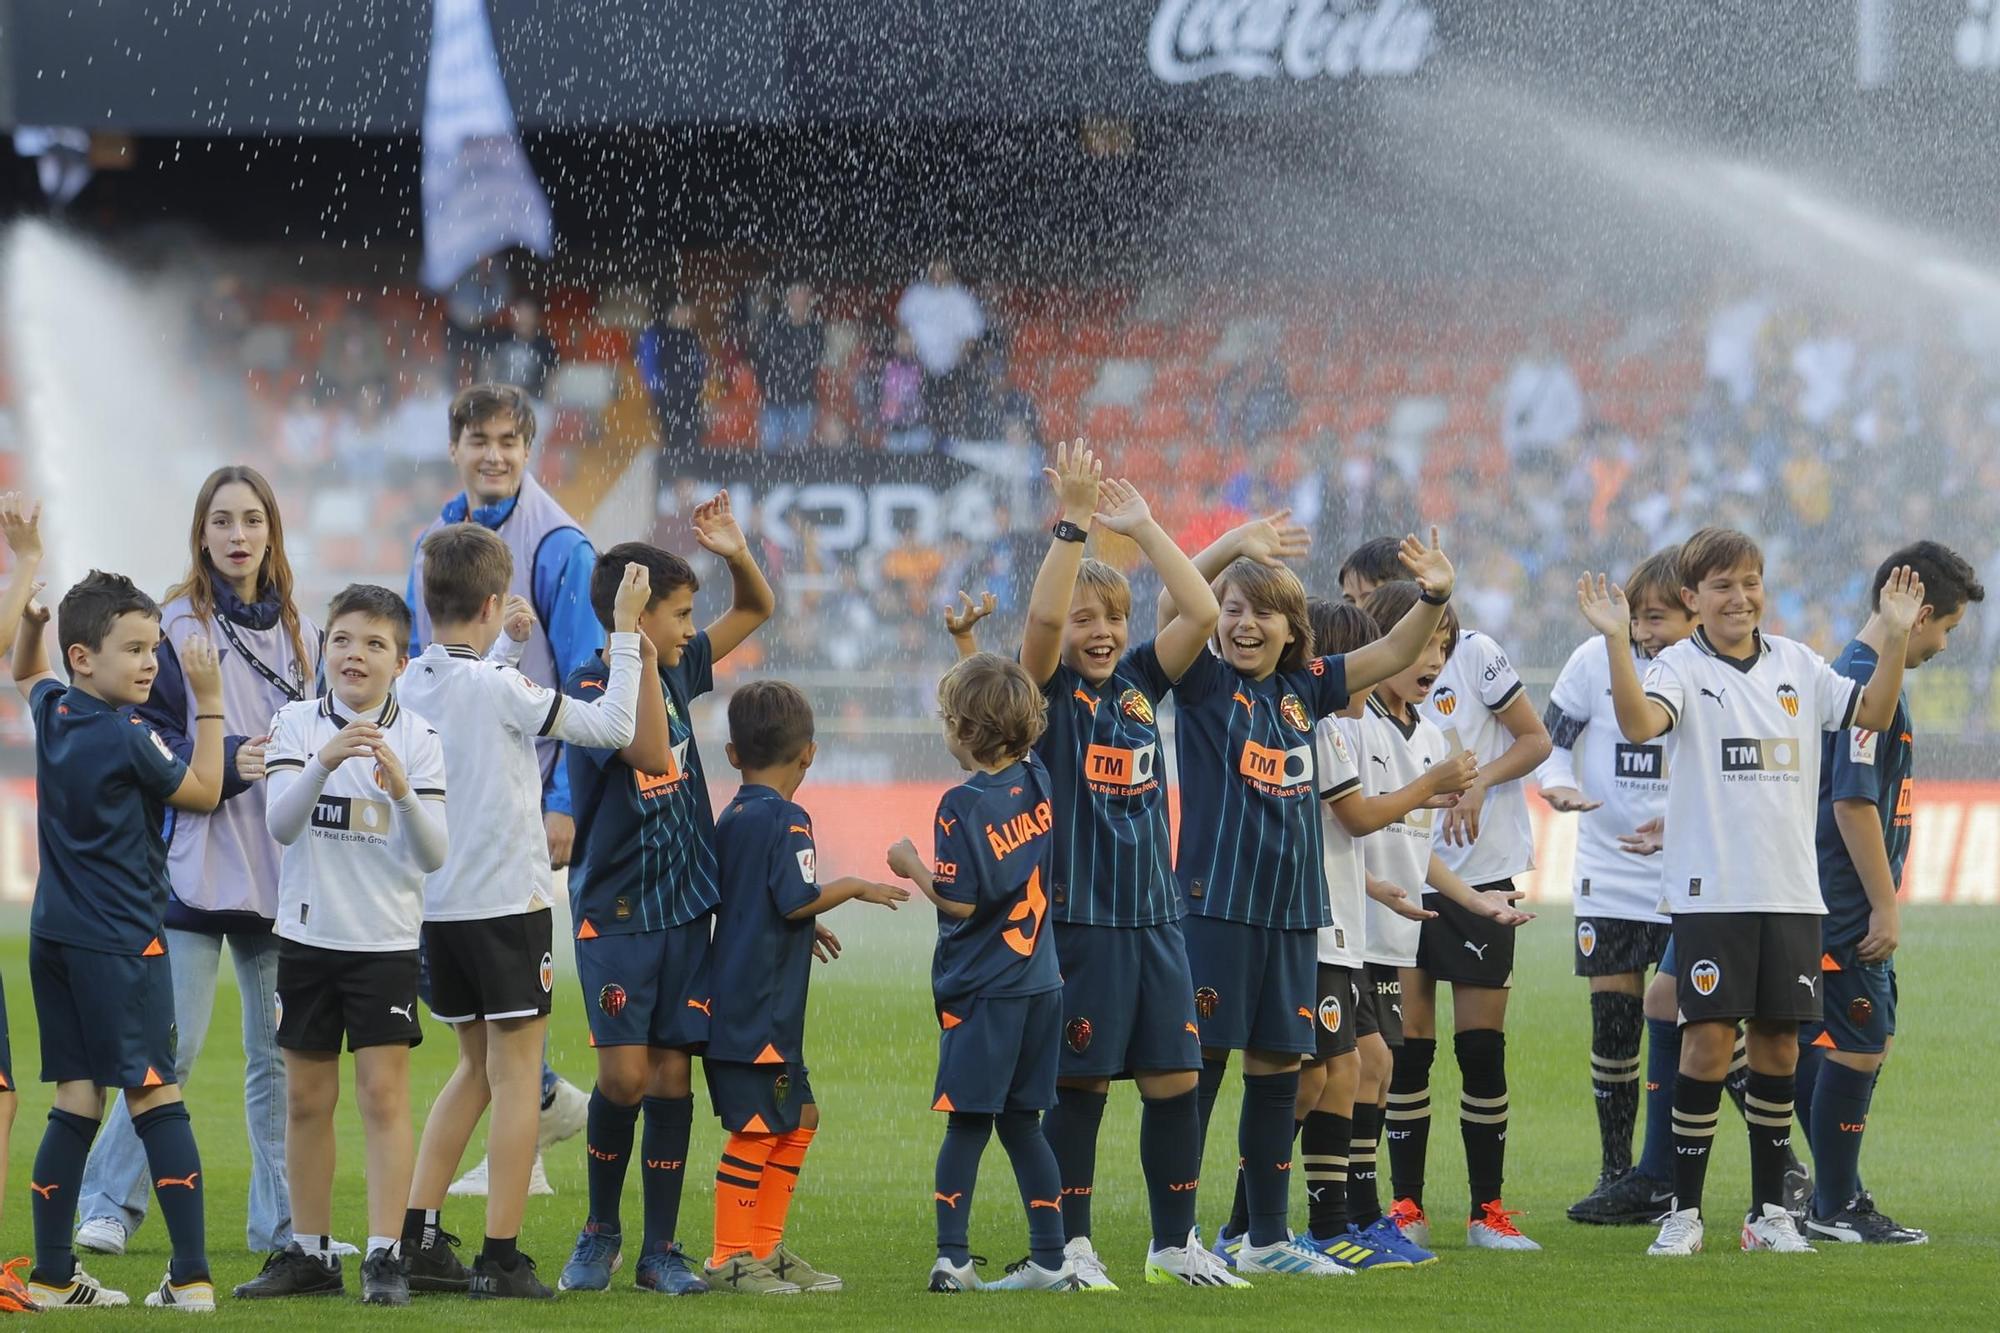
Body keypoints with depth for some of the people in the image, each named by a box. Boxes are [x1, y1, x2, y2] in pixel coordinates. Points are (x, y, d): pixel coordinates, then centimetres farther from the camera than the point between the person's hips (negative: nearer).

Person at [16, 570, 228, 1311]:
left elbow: (24, 674, 33)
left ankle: (52, 1274, 6)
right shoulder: (129, 740, -14)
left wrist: (30, 619, 21)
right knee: (155, 1092, -5)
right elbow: (204, 791, 0)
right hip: (121, 943, -7)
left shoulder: (51, 714, 7)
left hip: (55, 937, 7)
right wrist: (209, 702, 2)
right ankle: (190, 1273, -9)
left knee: (76, 1098, 8)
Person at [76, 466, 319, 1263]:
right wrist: (228, 761, -22)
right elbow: (149, 740, -9)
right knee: (172, 1042, -9)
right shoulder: (177, 627, -3)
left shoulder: (298, 632, 12)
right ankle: (109, 1204, 2)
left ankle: (281, 1218, 14)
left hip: (282, 866, 5)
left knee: (282, 1048, 7)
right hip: (195, 862, -5)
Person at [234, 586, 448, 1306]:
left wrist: (403, 791, -24)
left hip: (385, 940, -2)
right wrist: (324, 763, -29)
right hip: (308, 934, 2)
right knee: (306, 1097, 8)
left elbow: (434, 854, -7)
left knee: (384, 1091, -8)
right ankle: (309, 1252, 17)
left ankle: (385, 1255, -6)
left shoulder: (418, 739, -2)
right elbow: (281, 823, -13)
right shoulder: (297, 724, 1)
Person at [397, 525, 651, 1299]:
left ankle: (416, 1236, 12)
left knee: (476, 1067, 19)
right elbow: (612, 726, -11)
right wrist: (624, 633, -2)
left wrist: (508, 641, 31)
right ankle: (502, 1258, -2)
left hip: (438, 906, 6)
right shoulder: (500, 688, -15)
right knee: (514, 1074, 0)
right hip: (508, 901, -6)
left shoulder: (408, 687, 3)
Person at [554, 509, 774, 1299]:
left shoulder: (676, 670, 8)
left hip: (684, 906, 6)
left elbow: (756, 611, 19)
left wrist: (735, 553, 0)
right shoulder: (589, 692, -12)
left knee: (673, 1075, 3)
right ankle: (600, 1230, 11)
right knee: (624, 1074, -10)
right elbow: (648, 748, -30)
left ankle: (660, 1248, 7)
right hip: (615, 908, -6)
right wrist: (636, 652, -29)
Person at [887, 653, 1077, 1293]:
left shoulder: (963, 804, -15)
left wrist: (912, 866, -3)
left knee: (967, 1123, -3)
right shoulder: (1036, 783, 4)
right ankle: (1050, 1259, 11)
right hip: (1039, 981, 6)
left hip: (980, 993, -6)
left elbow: (960, 901, -18)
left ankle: (953, 1258, -6)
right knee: (1021, 1122, 12)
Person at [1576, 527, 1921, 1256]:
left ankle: (1770, 1210, 15)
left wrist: (1896, 636, -6)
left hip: (1791, 892, 4)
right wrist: (1617, 640, -34)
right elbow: (1639, 723, -22)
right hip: (1710, 889, -4)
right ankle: (1684, 1211, -2)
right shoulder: (1680, 666, -4)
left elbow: (1872, 712, 5)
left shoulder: (1796, 665, 11)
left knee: (1779, 1044, 7)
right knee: (1708, 1040, -8)